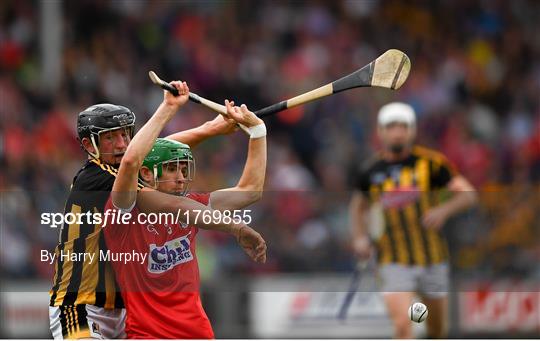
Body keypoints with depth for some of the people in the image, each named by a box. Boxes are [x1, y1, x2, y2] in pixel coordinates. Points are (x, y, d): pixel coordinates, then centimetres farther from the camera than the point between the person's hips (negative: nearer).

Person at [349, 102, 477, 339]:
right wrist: (359, 238, 3)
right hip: (394, 263, -1)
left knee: (437, 328, 12)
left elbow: (467, 195, -5)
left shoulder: (430, 163, -4)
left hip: (432, 259, 1)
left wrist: (444, 210, -24)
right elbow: (358, 206, 20)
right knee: (402, 325, -19)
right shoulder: (370, 171, 1)